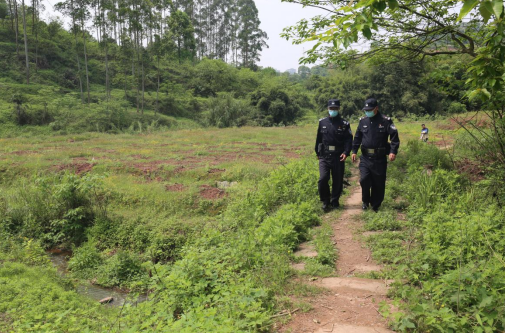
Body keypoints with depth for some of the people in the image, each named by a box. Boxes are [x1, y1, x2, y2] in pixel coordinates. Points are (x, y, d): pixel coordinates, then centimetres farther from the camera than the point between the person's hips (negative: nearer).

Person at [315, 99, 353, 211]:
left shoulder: (344, 124, 3)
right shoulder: (322, 122, 8)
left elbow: (349, 140, -2)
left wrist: (346, 152, -16)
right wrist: (317, 152, 15)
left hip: (338, 157, 0)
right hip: (324, 156, 0)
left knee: (338, 180, 7)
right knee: (323, 179, -12)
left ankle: (334, 201, 25)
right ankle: (325, 201, 8)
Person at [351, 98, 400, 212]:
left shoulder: (385, 121, -4)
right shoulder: (363, 121, 7)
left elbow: (394, 136, -6)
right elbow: (357, 137, 13)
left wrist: (393, 151, -16)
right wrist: (354, 151, 7)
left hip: (380, 158, -2)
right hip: (365, 157, 2)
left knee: (378, 183, 5)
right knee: (364, 179, -10)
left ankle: (375, 205, 22)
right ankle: (365, 201, 13)